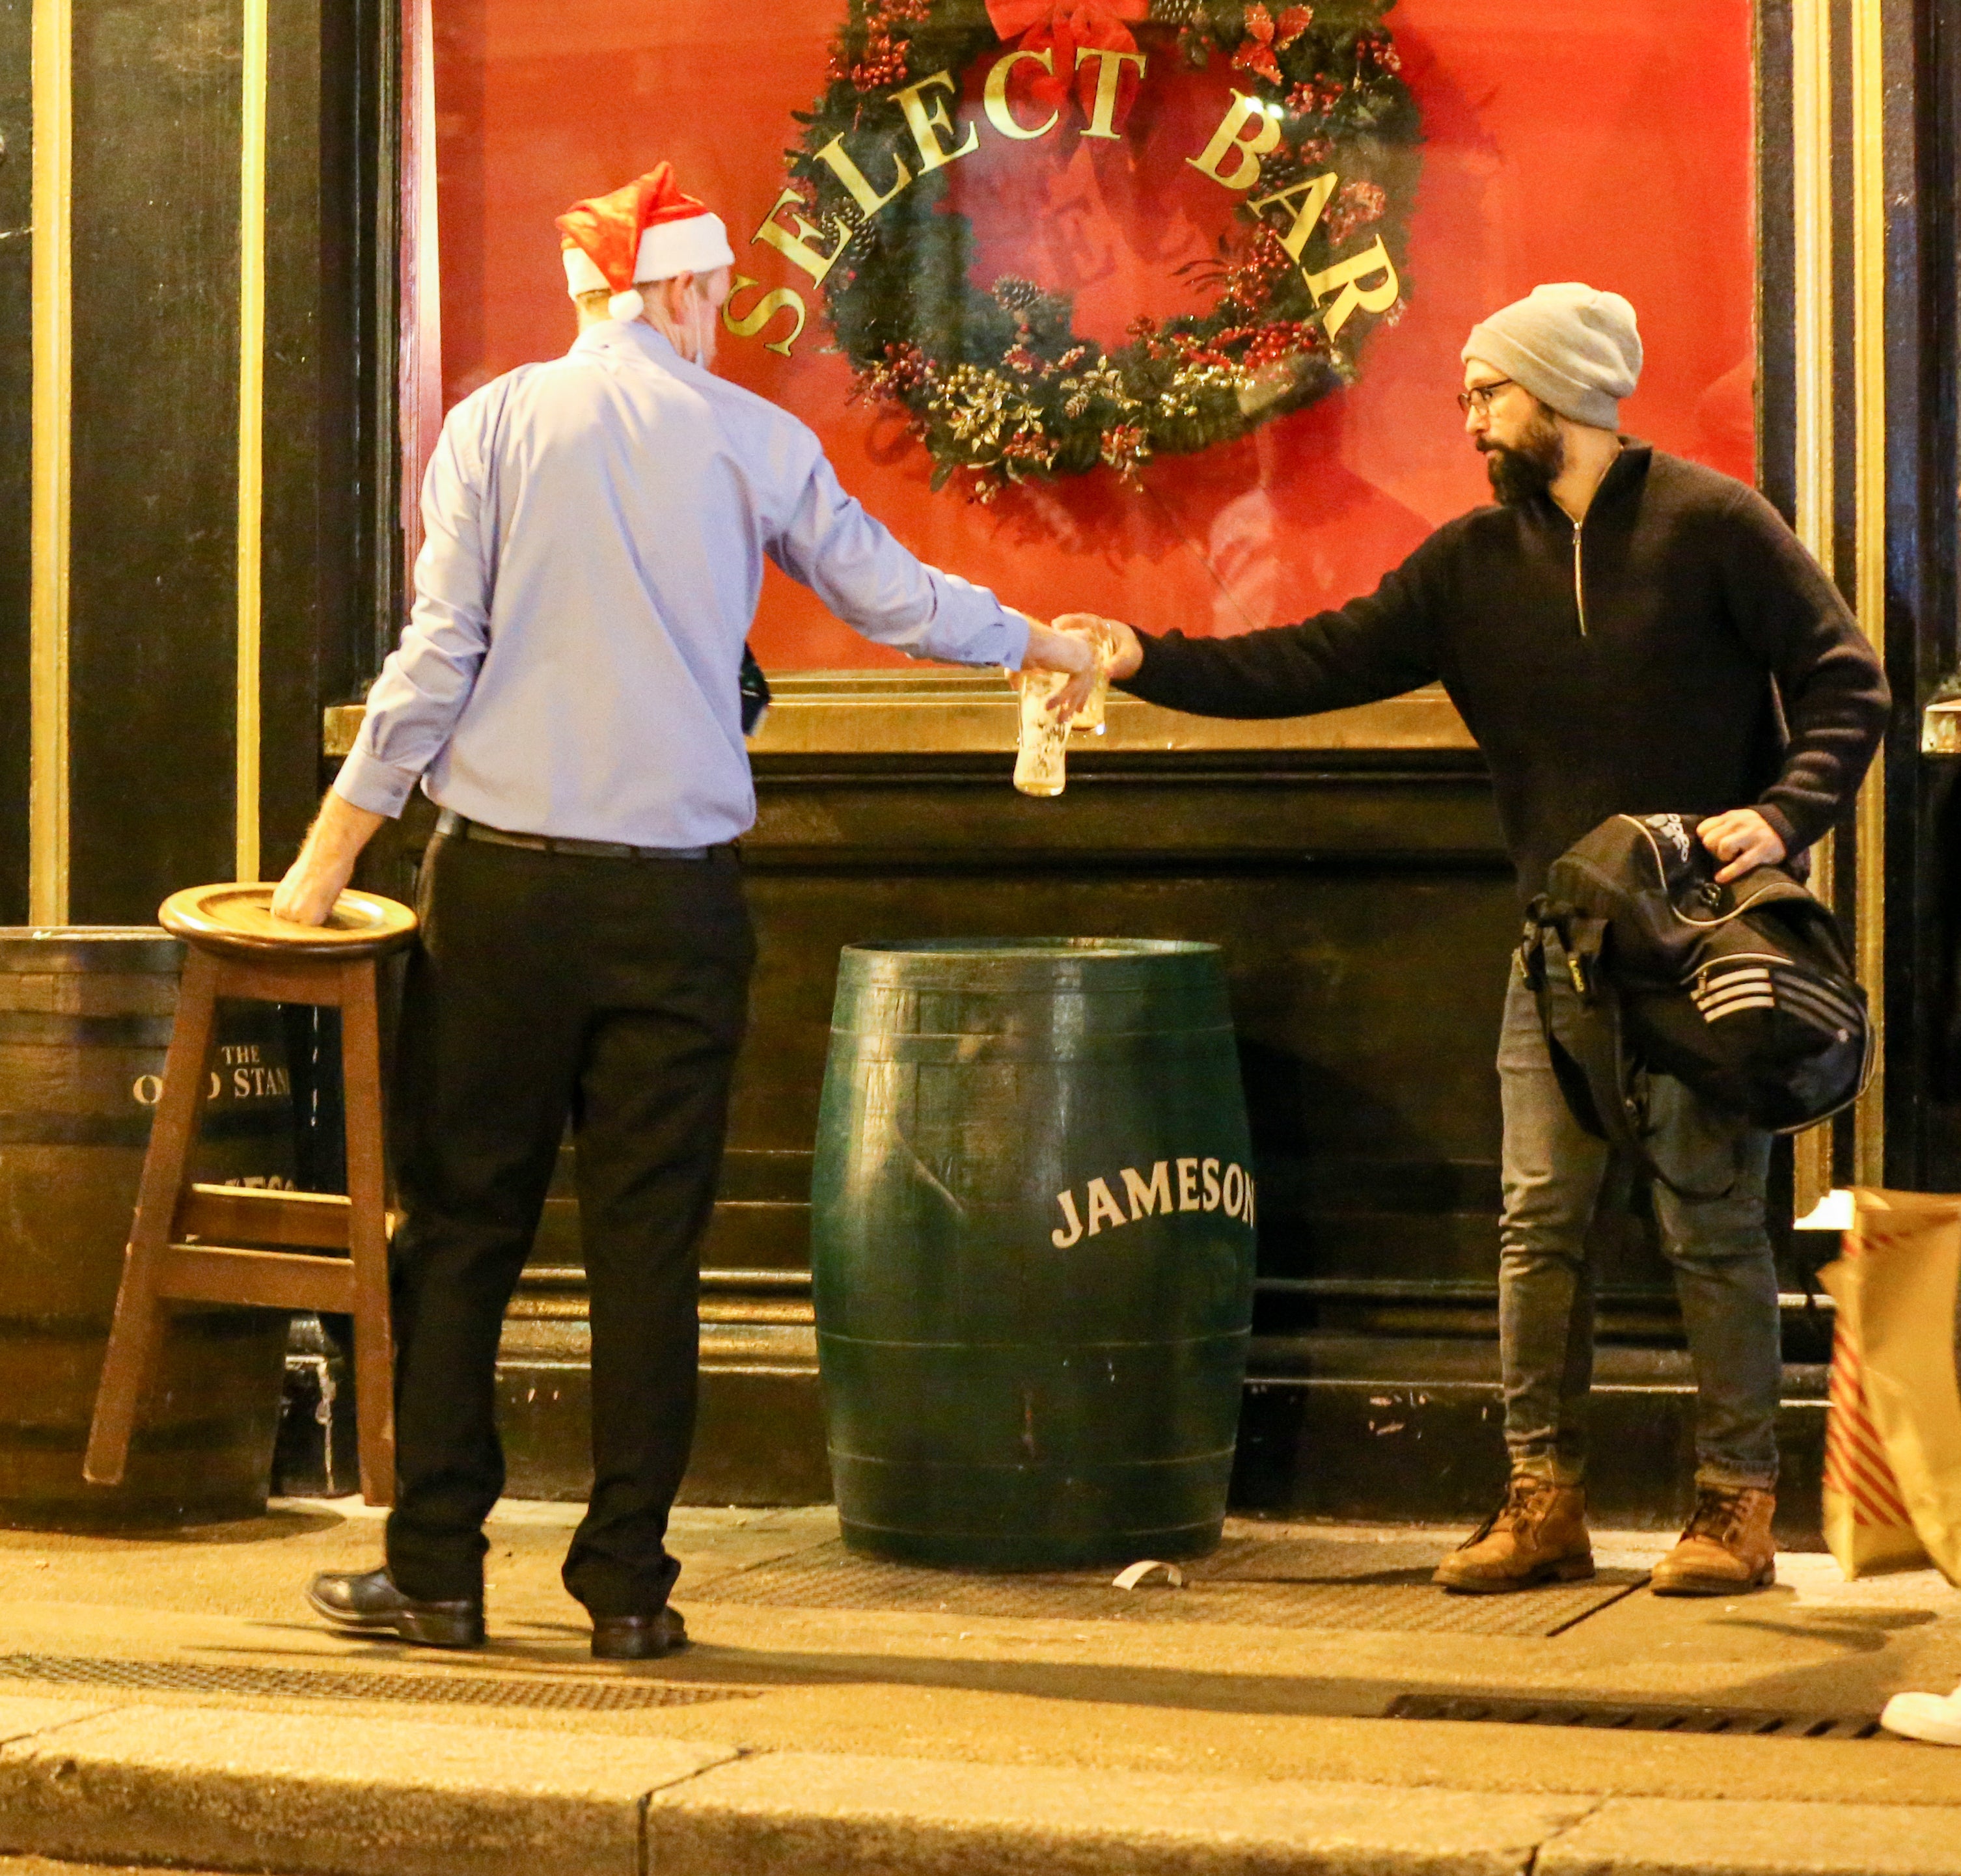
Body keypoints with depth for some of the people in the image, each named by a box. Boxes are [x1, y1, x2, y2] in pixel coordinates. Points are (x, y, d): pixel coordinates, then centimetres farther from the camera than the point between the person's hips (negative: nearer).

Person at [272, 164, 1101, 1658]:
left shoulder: (498, 422, 1)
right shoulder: (757, 443, 3)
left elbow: (440, 651, -3)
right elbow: (894, 598, 15)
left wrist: (335, 847, 3)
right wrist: (1044, 647, 33)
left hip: (504, 877, 0)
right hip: (679, 898, 1)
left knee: (463, 1222, 7)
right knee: (651, 1241, 5)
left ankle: (437, 1571, 8)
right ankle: (628, 1583, 8)